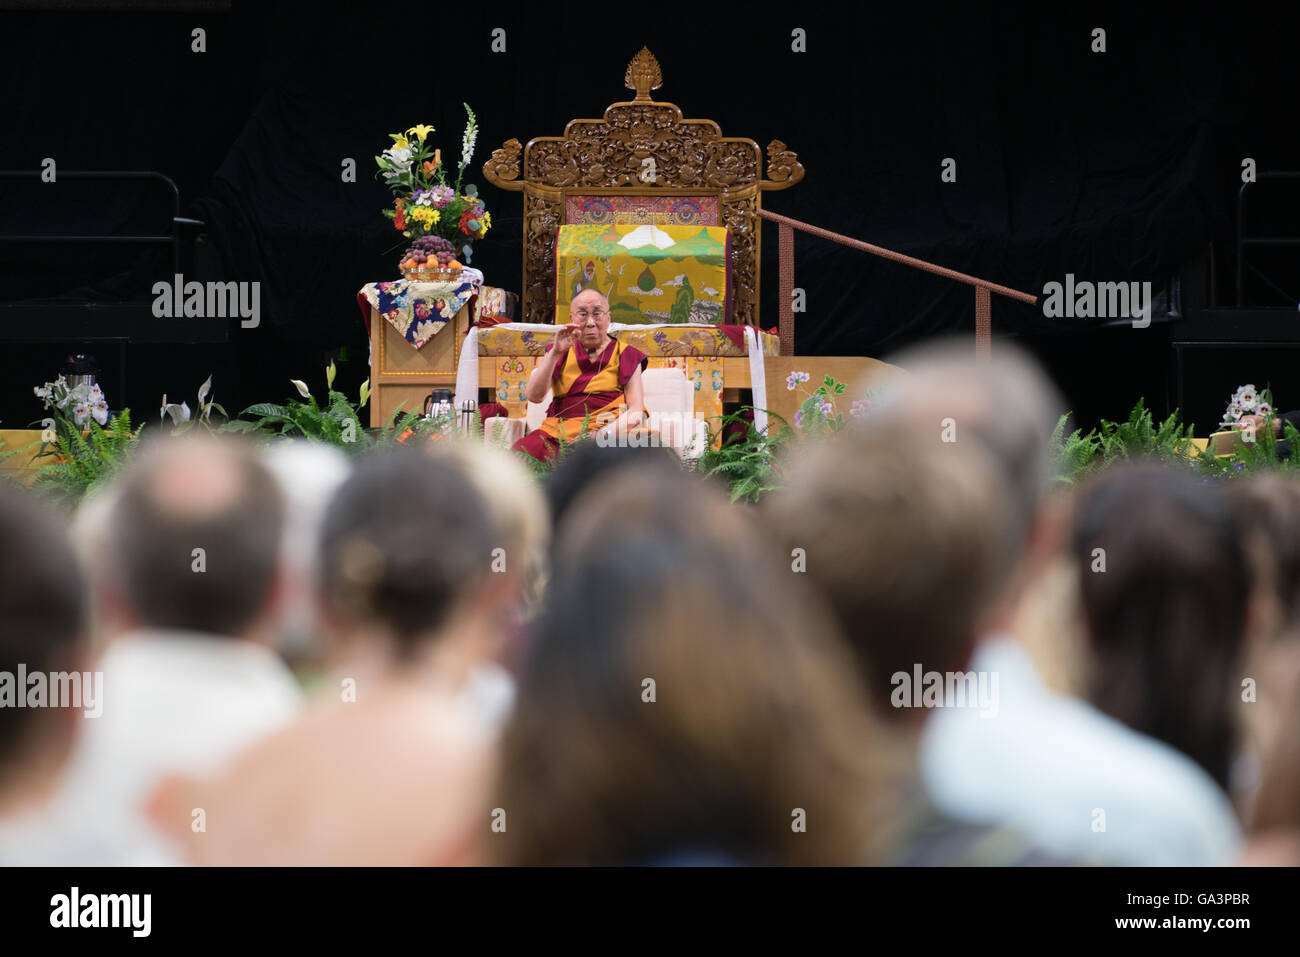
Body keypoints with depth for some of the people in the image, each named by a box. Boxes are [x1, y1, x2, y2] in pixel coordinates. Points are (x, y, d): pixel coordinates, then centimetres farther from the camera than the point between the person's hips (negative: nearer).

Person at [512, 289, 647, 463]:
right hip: (559, 429, 3)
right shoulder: (561, 354, 20)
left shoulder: (625, 356, 13)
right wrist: (555, 353, -9)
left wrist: (601, 434, -17)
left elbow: (636, 411, 2)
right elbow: (533, 395, 4)